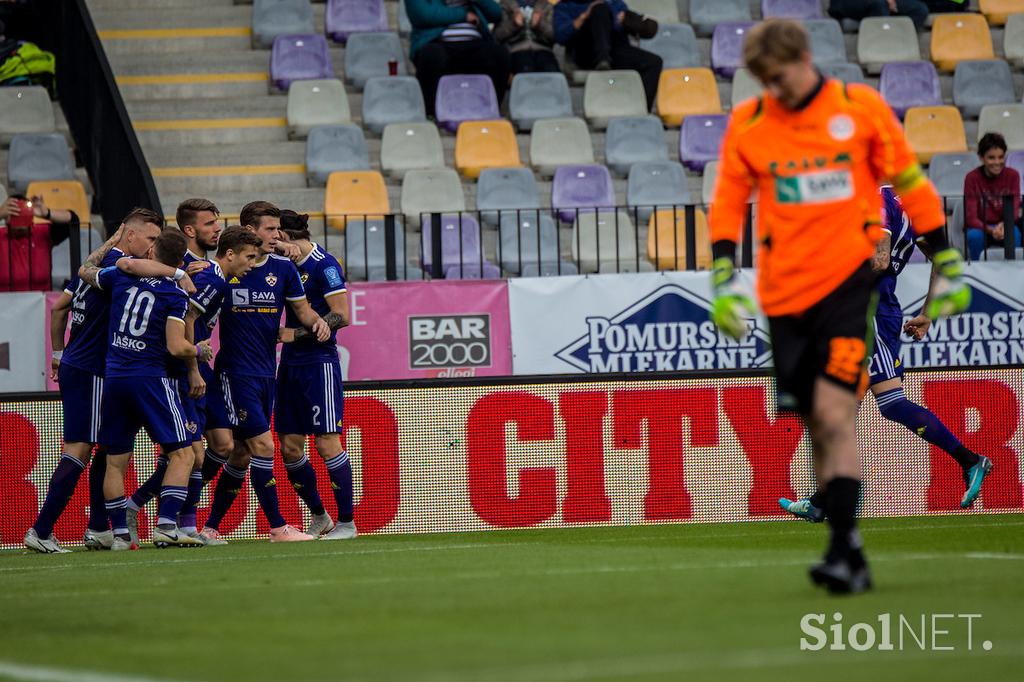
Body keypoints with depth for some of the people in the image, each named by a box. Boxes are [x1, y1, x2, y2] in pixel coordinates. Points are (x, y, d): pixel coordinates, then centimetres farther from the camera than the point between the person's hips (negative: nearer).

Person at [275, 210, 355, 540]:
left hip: (320, 361, -8)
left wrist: (295, 334, -15)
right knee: (289, 446, 6)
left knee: (326, 442, -9)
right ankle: (319, 518, 19)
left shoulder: (324, 264, -11)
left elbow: (342, 316, -15)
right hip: (290, 363, 8)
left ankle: (346, 522, -2)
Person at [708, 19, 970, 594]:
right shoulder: (747, 123, 4)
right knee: (820, 427, 3)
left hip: (851, 279, -3)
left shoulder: (862, 107, -1)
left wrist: (948, 266, 7)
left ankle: (842, 552, -20)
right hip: (785, 292, 3)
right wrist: (724, 280, 0)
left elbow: (912, 184, 6)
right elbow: (728, 202, 10)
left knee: (834, 412, -17)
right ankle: (852, 558, 11)